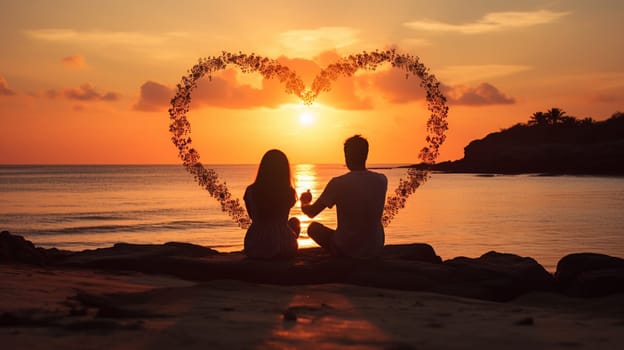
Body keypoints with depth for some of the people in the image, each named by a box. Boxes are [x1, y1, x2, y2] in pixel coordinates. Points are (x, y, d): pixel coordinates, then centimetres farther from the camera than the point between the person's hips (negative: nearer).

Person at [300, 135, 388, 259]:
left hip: (345, 250, -4)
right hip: (375, 250, 4)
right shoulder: (381, 180, -5)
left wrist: (304, 202, 17)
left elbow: (311, 212, -7)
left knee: (313, 227, 22)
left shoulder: (338, 183, -16)